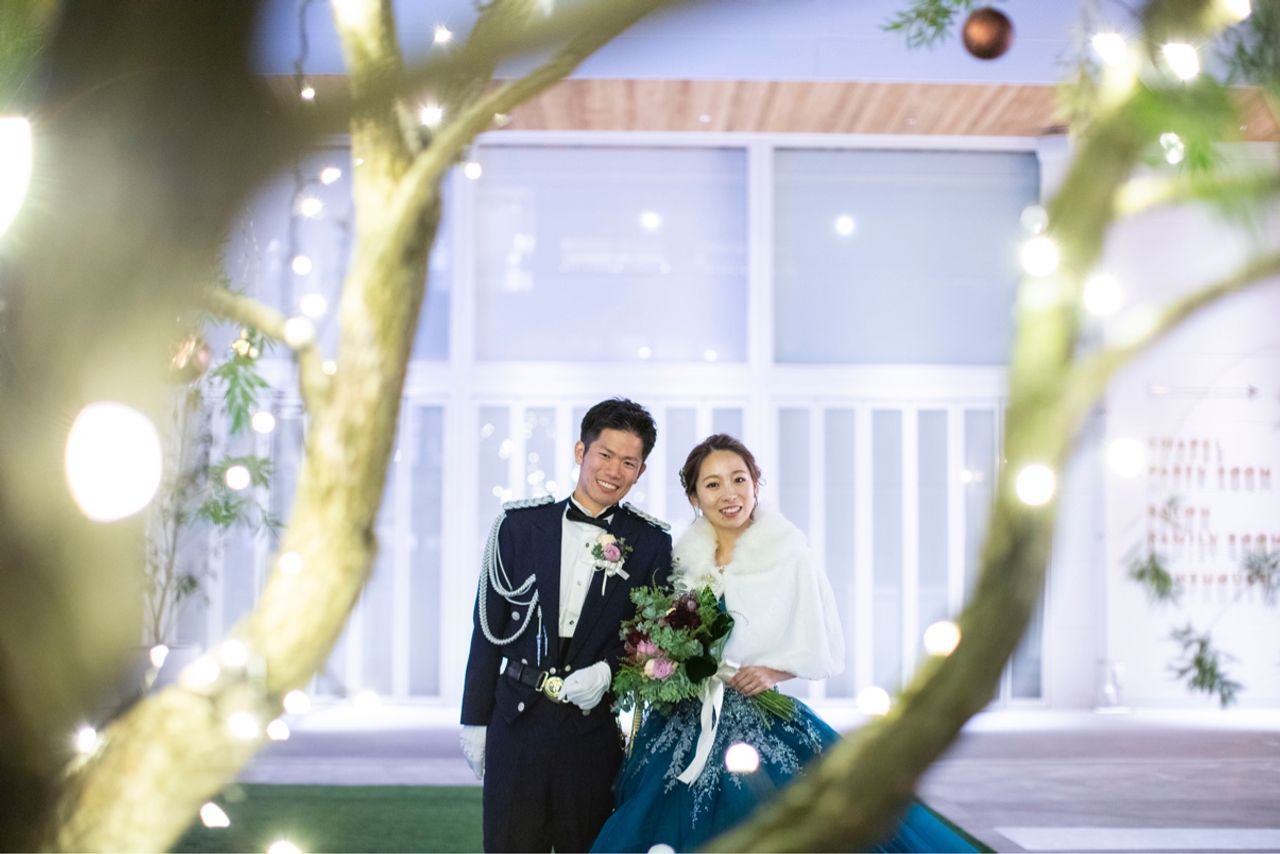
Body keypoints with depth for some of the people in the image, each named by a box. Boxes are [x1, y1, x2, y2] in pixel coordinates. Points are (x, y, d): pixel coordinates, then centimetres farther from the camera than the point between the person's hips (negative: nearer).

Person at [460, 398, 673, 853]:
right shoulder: (520, 524, 2)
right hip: (518, 718, 0)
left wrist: (608, 669, -13)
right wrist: (475, 719, 4)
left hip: (594, 725, 0)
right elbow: (489, 626, 5)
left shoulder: (651, 542, 2)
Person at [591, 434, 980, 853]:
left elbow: (825, 650, -1)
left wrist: (773, 671, -16)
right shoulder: (682, 560, 6)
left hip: (765, 729, -3)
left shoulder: (790, 556, -5)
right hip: (685, 733, 4)